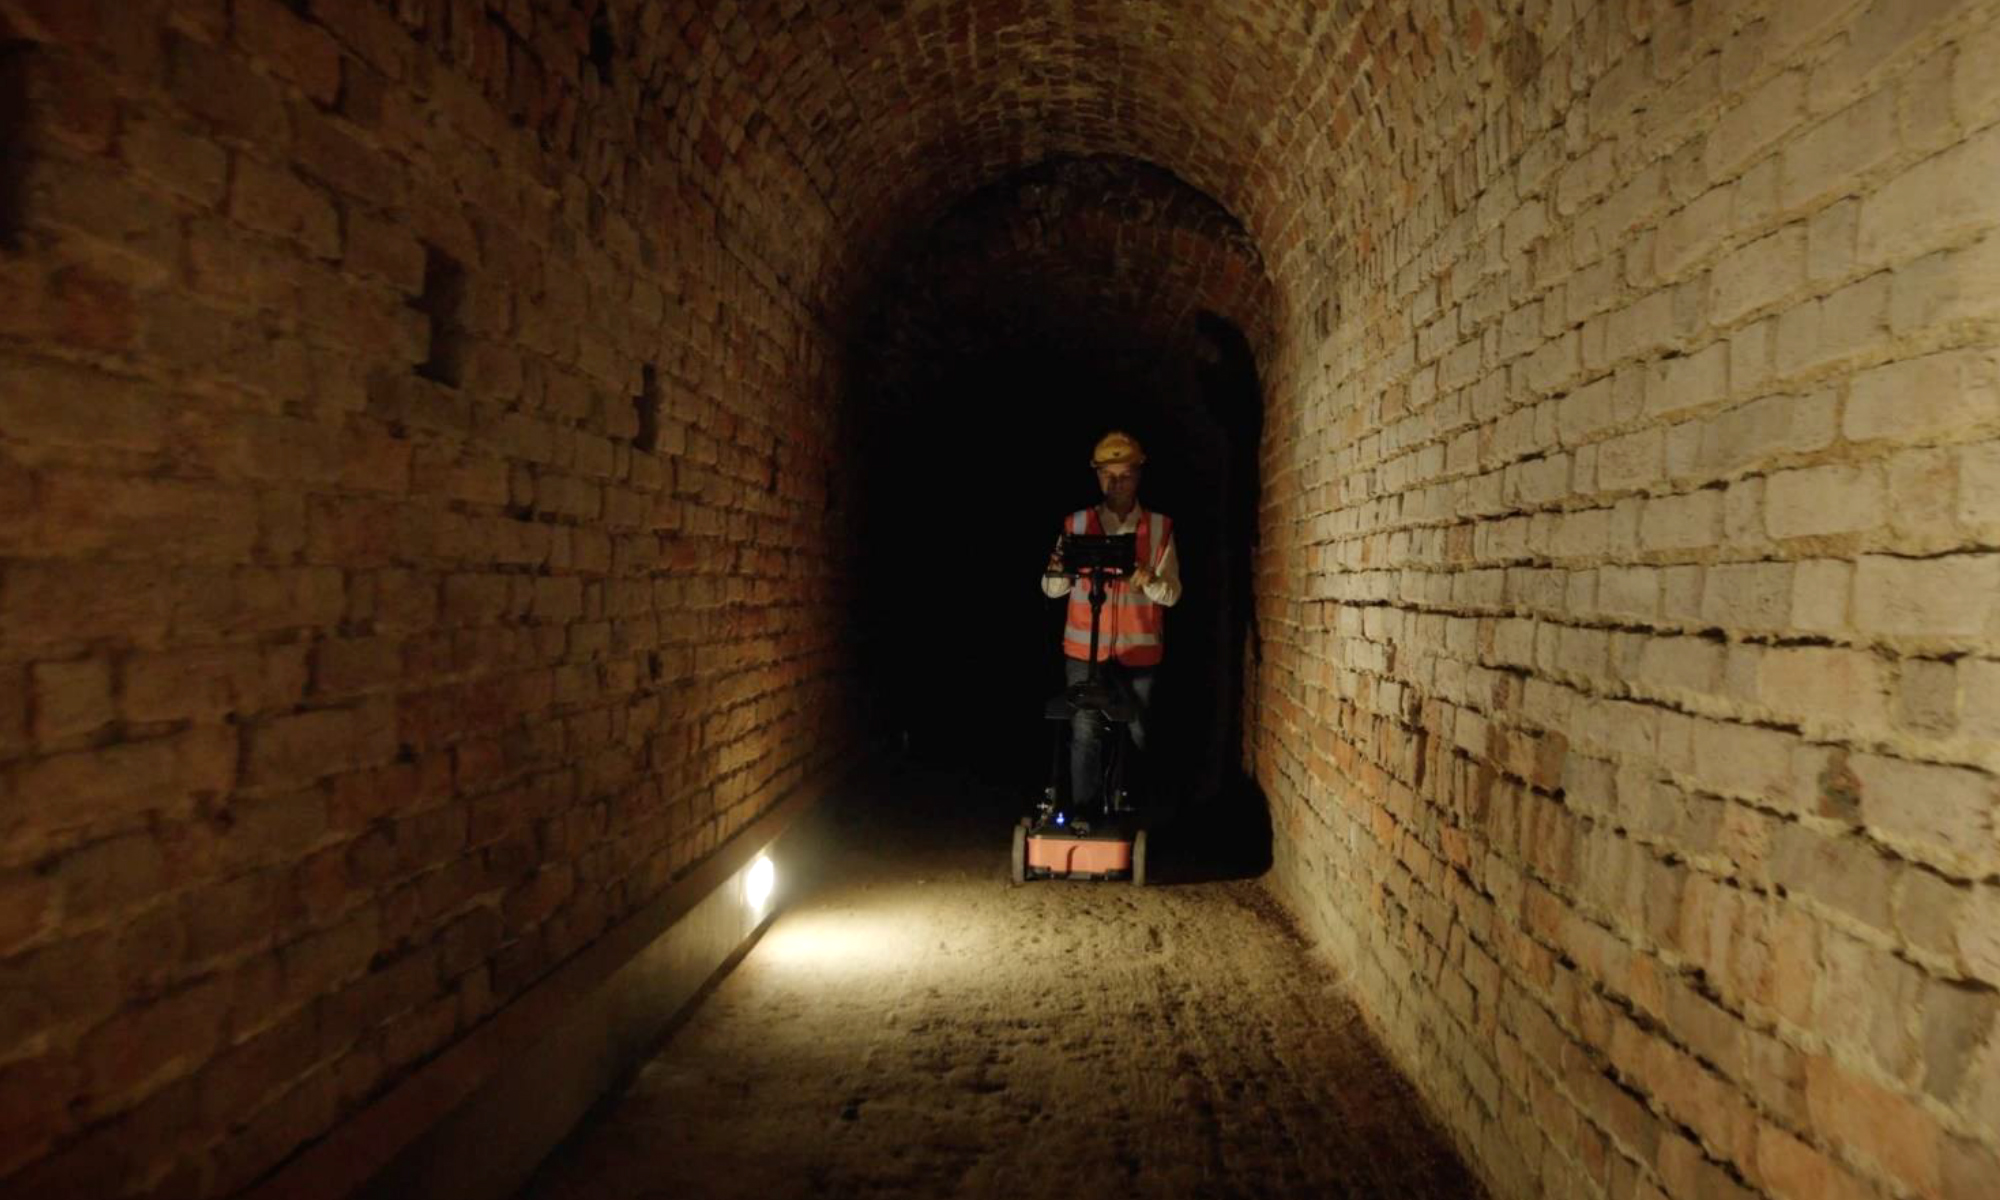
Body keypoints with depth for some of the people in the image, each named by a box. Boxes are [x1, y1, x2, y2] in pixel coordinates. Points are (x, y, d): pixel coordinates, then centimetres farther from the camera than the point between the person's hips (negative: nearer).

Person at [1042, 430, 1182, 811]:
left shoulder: (1160, 527, 3)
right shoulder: (1076, 524, 4)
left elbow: (1172, 593, -2)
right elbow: (1051, 589, 2)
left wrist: (1149, 581, -24)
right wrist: (1060, 572, -22)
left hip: (1138, 650, 0)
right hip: (1084, 650, 0)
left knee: (1136, 735, 4)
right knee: (1085, 734, -1)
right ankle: (1083, 813, 8)